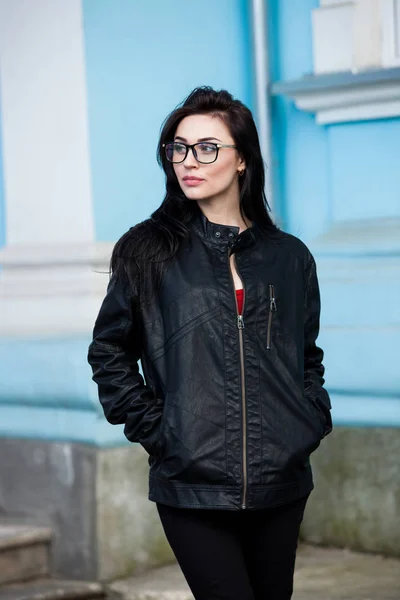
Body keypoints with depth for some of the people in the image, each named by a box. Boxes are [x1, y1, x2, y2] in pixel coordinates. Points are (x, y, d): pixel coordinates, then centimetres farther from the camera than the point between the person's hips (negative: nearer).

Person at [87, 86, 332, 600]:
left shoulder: (289, 257, 8)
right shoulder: (147, 252, 1)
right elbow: (109, 352, 6)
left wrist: (313, 421, 7)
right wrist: (153, 429, -3)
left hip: (281, 483, 3)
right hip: (192, 485, -3)